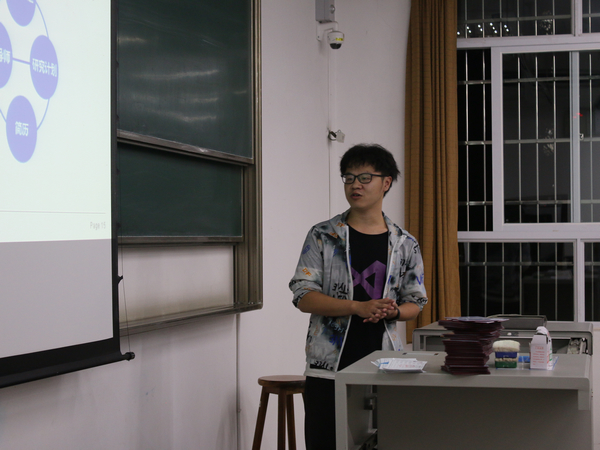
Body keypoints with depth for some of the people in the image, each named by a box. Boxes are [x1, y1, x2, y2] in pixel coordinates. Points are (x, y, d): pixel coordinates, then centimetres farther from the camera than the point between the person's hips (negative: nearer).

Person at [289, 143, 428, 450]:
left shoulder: (405, 245, 8)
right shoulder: (322, 237, 1)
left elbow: (415, 303, 12)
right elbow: (303, 297, -6)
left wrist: (391, 311, -12)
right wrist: (360, 307, -17)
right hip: (329, 367, -2)